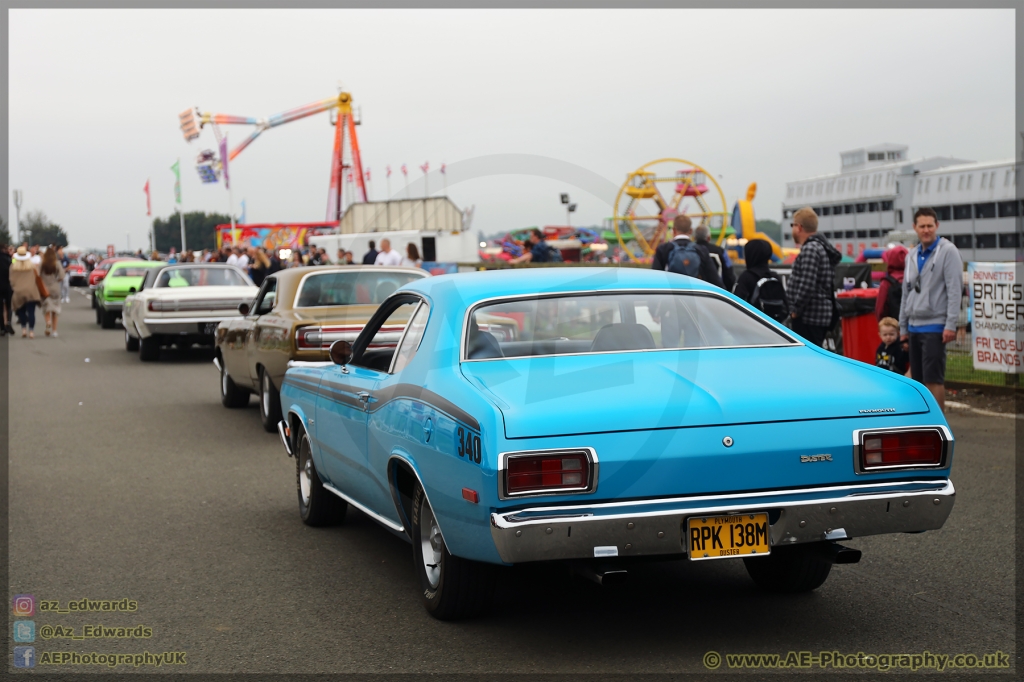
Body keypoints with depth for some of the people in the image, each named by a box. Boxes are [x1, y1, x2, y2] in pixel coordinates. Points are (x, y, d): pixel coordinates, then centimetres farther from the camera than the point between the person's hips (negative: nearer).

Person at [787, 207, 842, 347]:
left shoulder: (810, 249, -14)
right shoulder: (822, 248, 18)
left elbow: (807, 286, -24)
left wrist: (795, 309, -13)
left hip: (808, 317, -10)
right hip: (821, 316, 10)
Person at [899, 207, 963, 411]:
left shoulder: (948, 252, -6)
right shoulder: (912, 255, 15)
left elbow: (955, 290, -12)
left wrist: (951, 325, -17)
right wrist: (903, 327, 17)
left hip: (935, 326, -7)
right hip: (915, 326, 7)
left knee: (934, 378, -9)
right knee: (919, 379, 9)